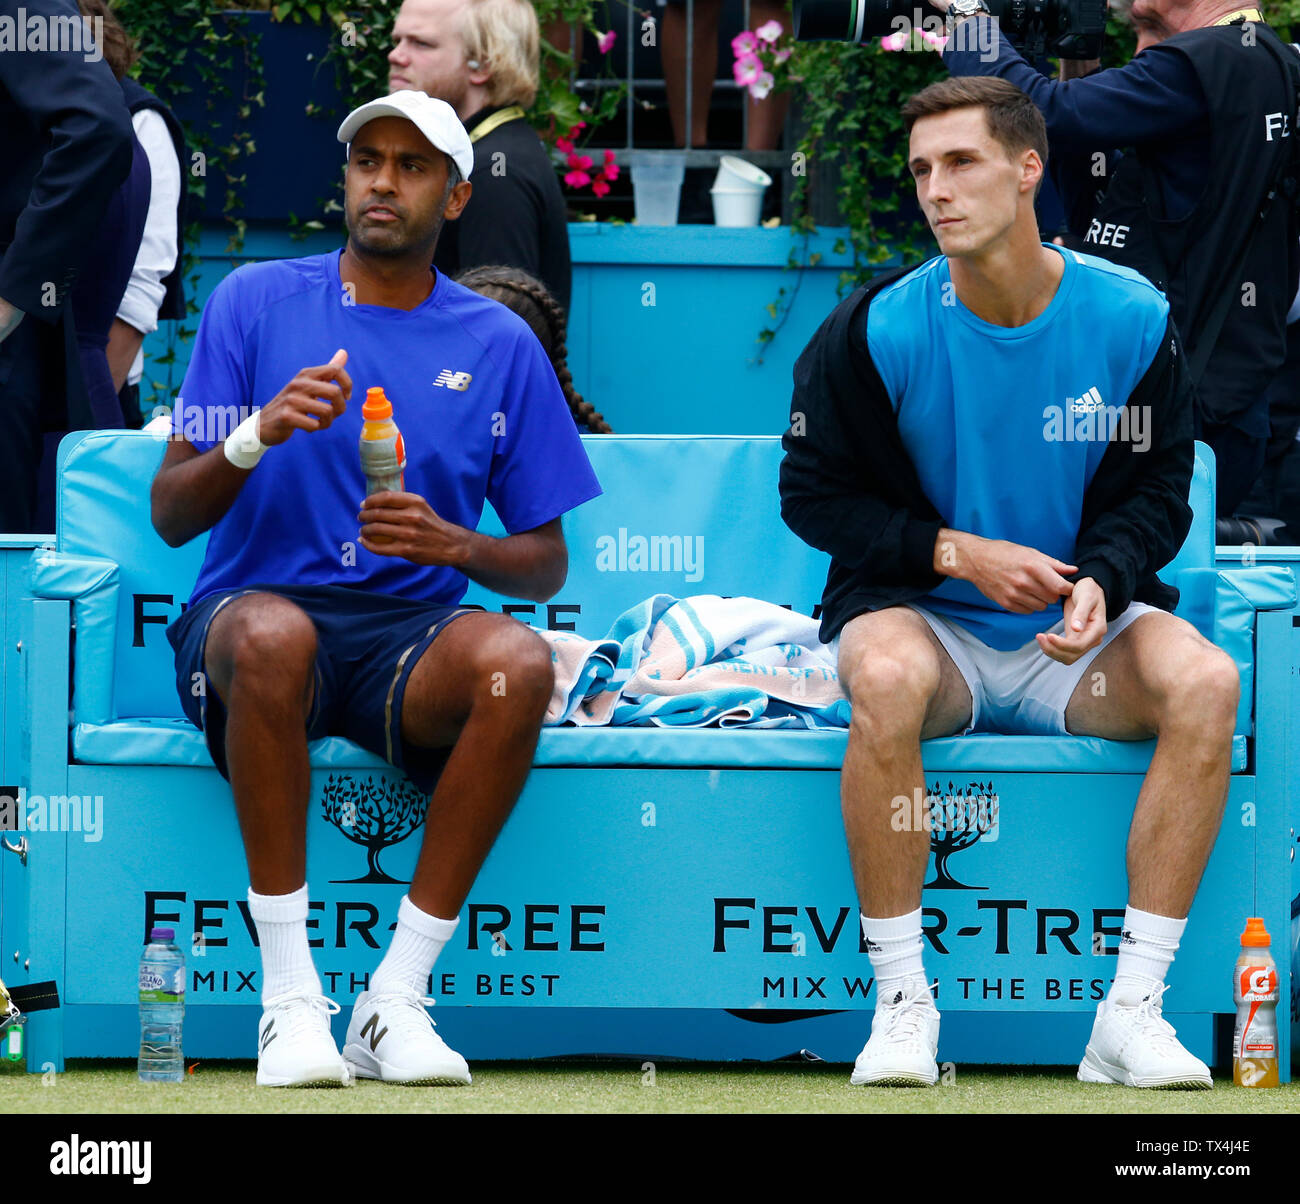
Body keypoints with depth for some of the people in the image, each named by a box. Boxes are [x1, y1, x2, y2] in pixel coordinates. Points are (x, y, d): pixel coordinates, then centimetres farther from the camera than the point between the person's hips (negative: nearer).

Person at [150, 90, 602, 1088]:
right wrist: (256, 435, -19)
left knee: (519, 661, -33)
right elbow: (172, 517, 1)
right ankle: (290, 998, -32)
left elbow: (547, 563, 10)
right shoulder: (256, 302, 6)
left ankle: (395, 1000, -27)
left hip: (412, 639, 2)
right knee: (273, 633, -39)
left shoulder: (500, 346, 9)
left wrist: (456, 546, -12)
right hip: (250, 607, -2)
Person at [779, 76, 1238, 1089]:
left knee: (1204, 680, -30)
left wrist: (1100, 578, -17)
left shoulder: (1131, 318, -3)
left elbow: (1158, 491, 5)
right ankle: (902, 1004, -27)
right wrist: (956, 552, -13)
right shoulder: (880, 330, -8)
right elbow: (813, 491, 0)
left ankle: (1131, 1015, -25)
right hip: (924, 617, -2)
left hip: (1077, 631, 2)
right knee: (886, 677, -38)